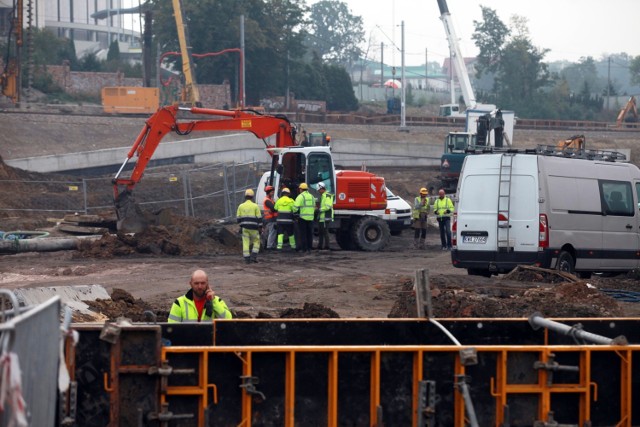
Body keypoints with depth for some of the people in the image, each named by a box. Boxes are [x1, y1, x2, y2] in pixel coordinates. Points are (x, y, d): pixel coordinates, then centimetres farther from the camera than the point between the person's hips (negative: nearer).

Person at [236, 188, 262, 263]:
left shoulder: (241, 206, 4)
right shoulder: (255, 206, -5)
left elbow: (238, 218, 8)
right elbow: (259, 218, -4)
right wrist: (260, 227, 3)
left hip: (244, 227, 2)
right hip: (253, 228, -2)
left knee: (245, 243, 4)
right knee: (256, 242, 12)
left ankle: (247, 259, 1)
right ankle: (254, 256, 0)